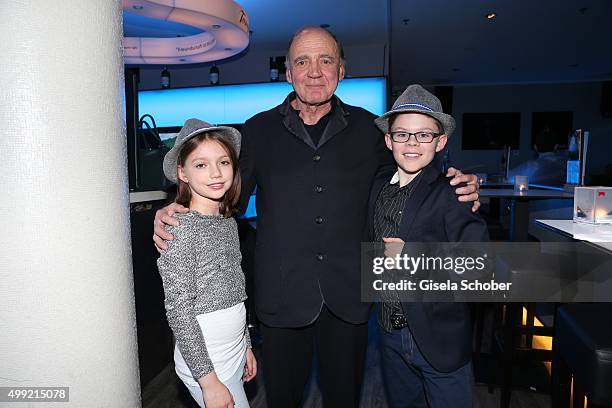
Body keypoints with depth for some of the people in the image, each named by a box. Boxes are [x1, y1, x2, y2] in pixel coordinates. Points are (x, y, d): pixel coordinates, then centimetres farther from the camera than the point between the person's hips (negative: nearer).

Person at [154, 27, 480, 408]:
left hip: (348, 295, 1)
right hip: (282, 295, 0)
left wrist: (459, 189, -4)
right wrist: (176, 214, -11)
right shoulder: (259, 130, 3)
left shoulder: (368, 128, 5)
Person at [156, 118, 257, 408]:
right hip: (204, 361, -6)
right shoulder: (180, 229, -19)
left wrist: (246, 345, 16)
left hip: (234, 354, 7)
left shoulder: (228, 222, 3)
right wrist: (209, 381, -17)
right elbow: (178, 311, -18)